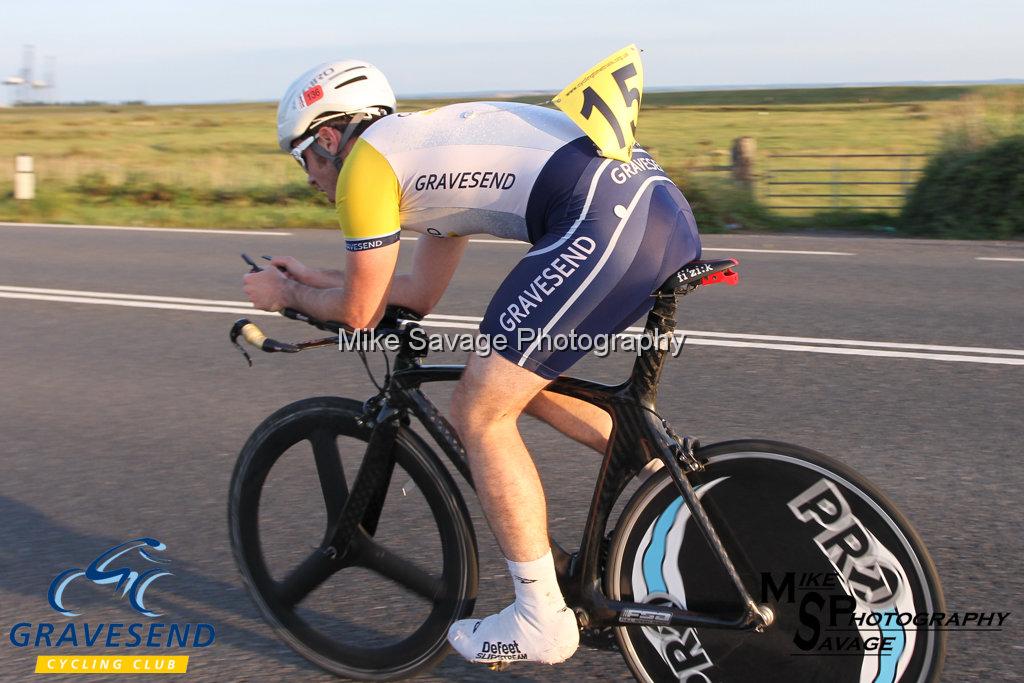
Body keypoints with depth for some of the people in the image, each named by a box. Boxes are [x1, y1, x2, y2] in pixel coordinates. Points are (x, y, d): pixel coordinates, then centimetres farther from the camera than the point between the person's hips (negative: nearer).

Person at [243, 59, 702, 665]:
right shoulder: (429, 143, 30)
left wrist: (287, 295, 29)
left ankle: (541, 620, 6)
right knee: (525, 381, 23)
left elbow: (360, 313, 10)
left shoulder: (365, 161, 4)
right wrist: (312, 278, 42)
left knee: (480, 412, 0)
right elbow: (420, 293, 34)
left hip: (607, 223, -10)